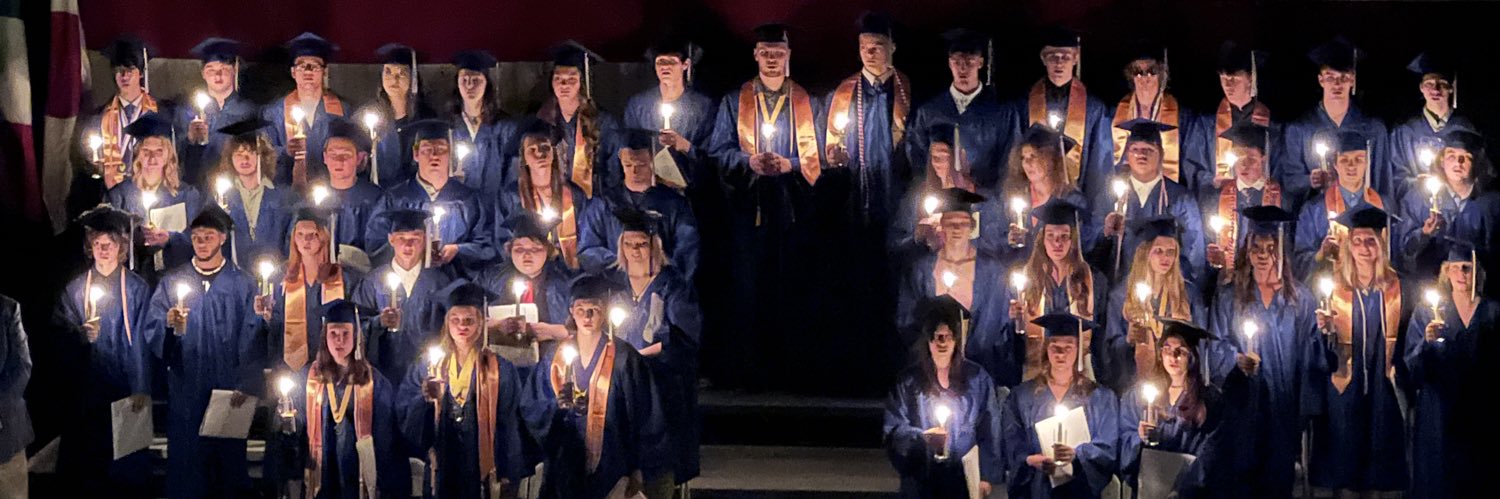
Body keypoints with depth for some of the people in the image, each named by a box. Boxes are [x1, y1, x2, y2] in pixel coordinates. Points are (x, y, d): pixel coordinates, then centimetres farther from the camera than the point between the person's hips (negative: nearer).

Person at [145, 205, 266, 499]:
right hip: (185, 392, 0)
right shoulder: (173, 282, 6)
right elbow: (151, 331, -1)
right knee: (186, 462, 1)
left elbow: (252, 340, -1)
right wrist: (169, 324, -23)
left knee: (229, 459, 5)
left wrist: (246, 386, -11)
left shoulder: (242, 284, 4)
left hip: (228, 391, 0)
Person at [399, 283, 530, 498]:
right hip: (441, 470, 2)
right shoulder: (428, 367, 7)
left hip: (481, 470, -2)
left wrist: (507, 479, -4)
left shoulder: (499, 371, 1)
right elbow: (407, 419, 3)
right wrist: (425, 399, -16)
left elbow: (509, 427, -1)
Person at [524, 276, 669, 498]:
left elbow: (644, 417, -3)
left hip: (610, 465, -3)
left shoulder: (623, 358, -4)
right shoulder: (553, 357, 6)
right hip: (564, 468, 3)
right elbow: (532, 411, 8)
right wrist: (558, 405, -13)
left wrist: (638, 471, -4)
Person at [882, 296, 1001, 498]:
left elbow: (989, 431, 4)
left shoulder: (977, 379, 4)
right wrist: (922, 436, -19)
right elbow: (892, 430, -1)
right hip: (921, 479, 0)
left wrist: (987, 475, -2)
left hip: (965, 479, 0)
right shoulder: (909, 381, 2)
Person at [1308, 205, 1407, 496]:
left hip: (1384, 386, 1)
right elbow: (1328, 351, -1)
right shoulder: (1335, 286, 0)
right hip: (1345, 389, -1)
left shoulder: (1394, 286, 3)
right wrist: (1326, 330, -22)